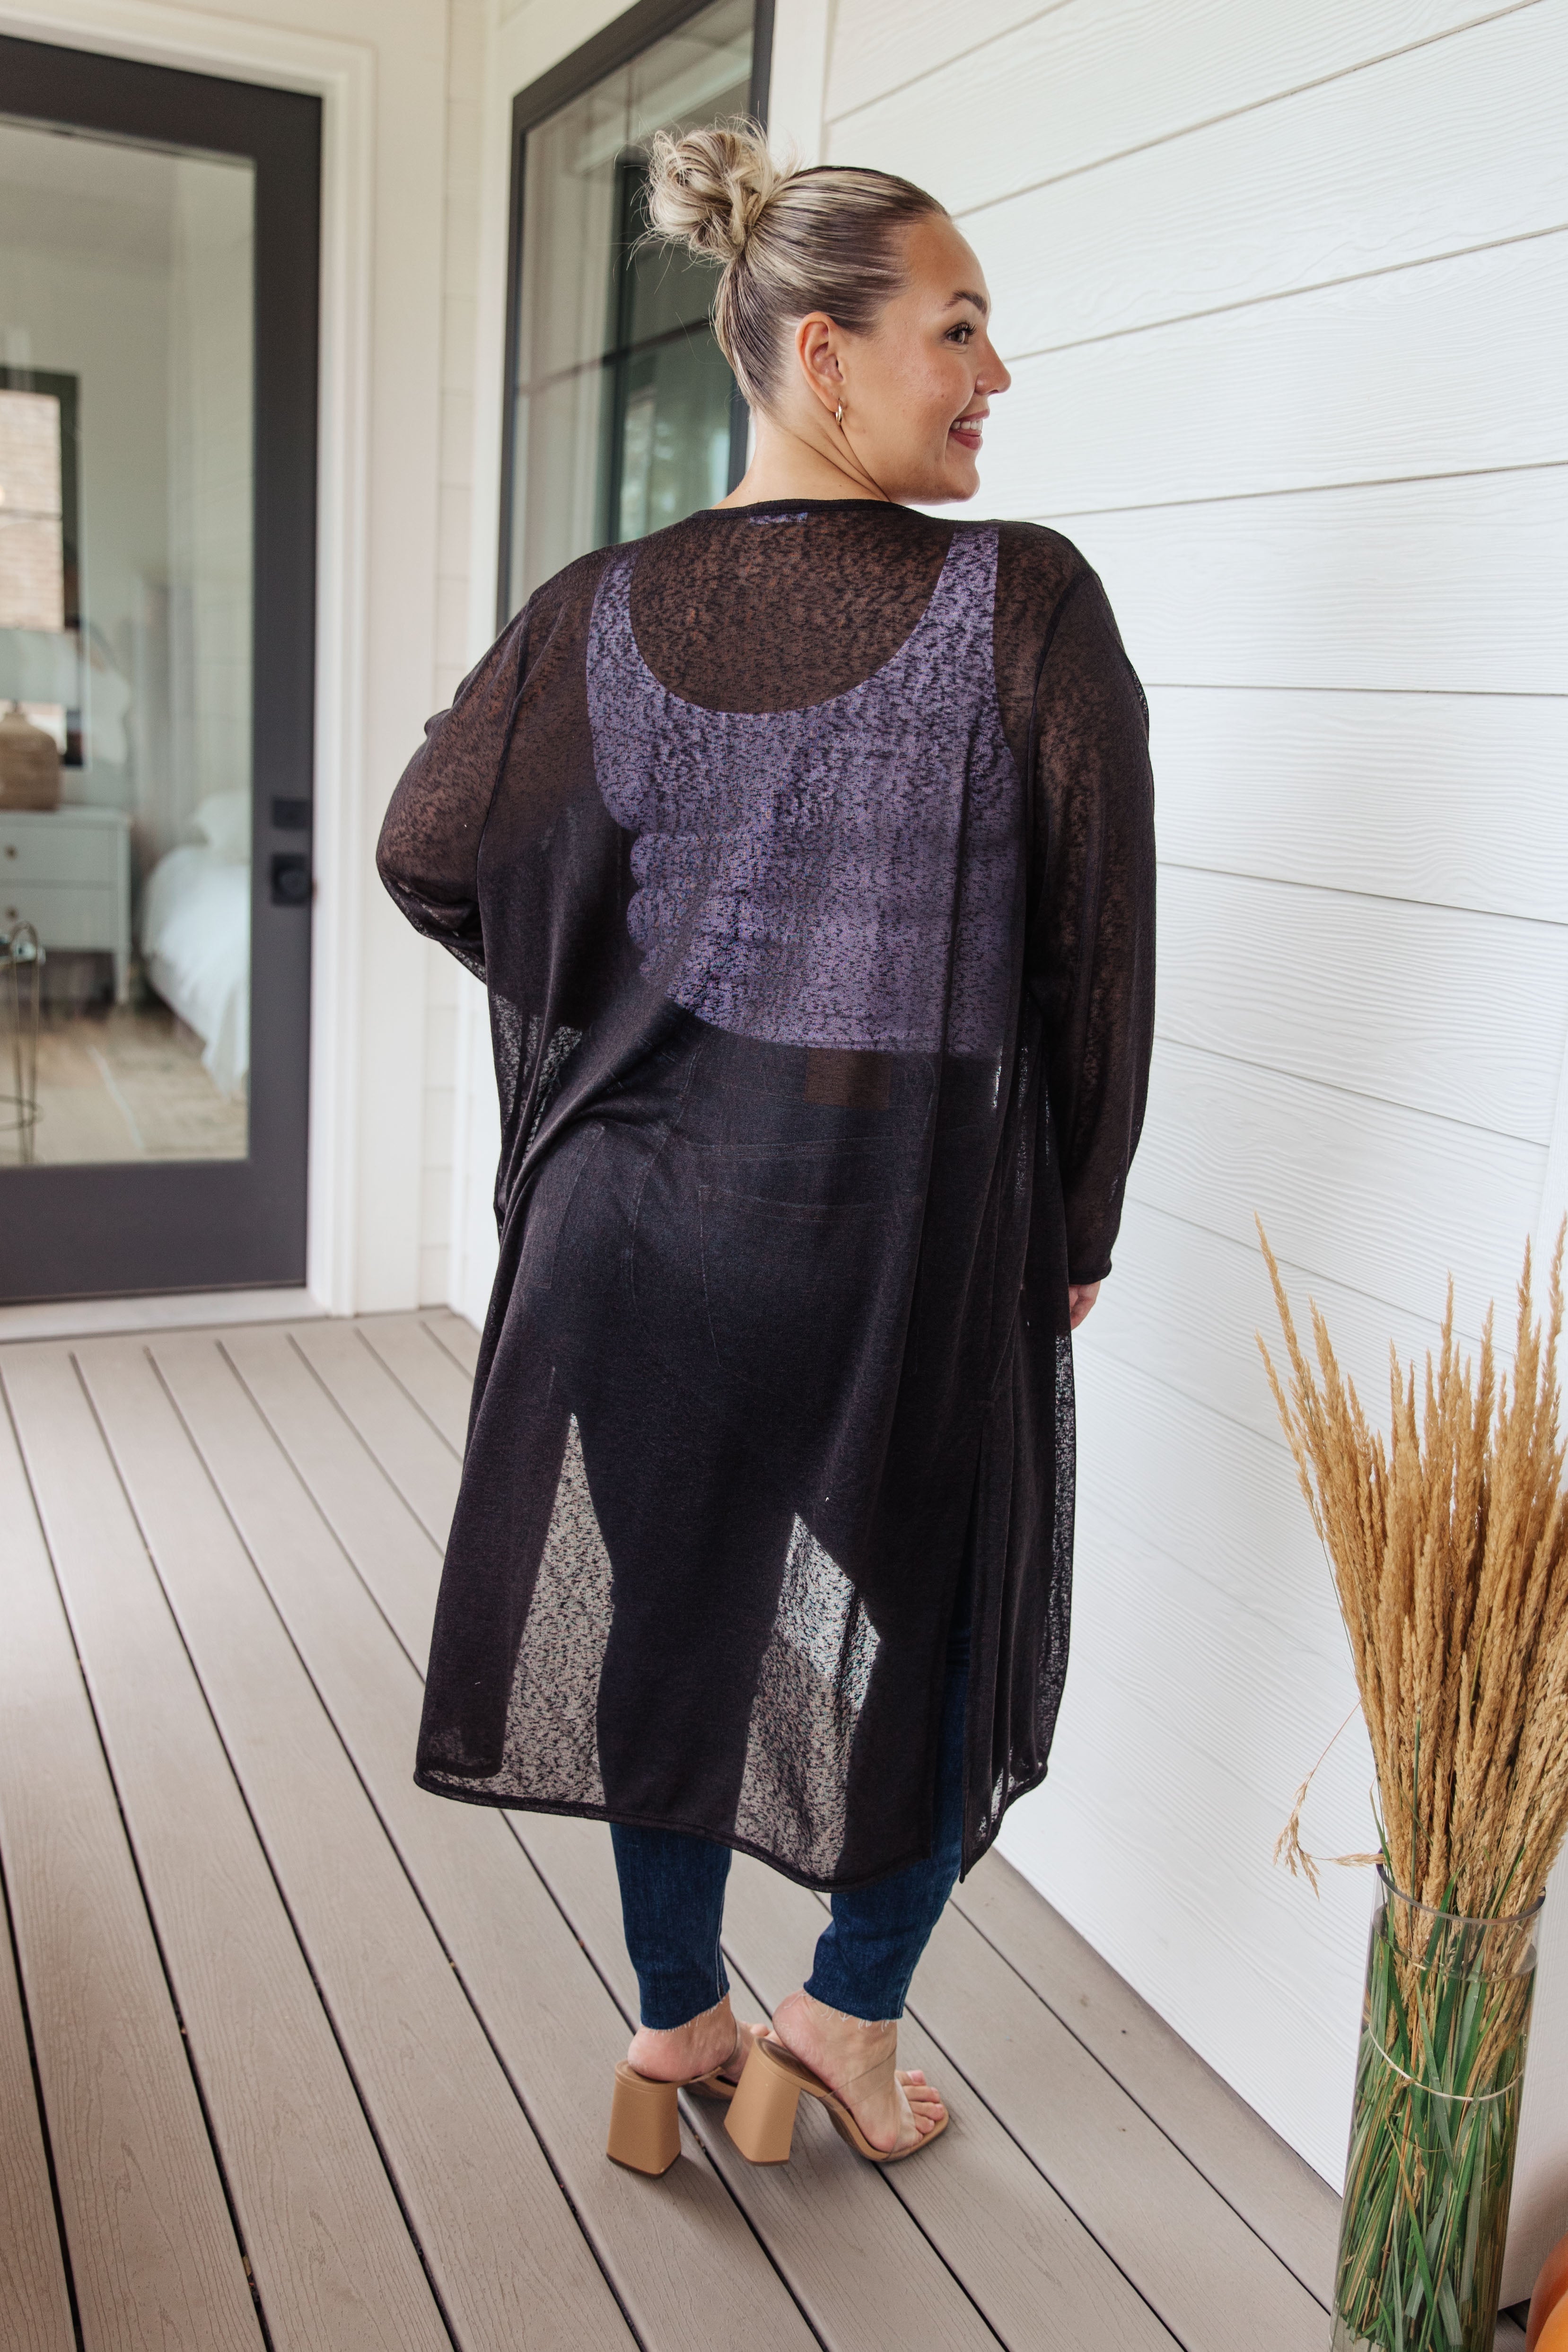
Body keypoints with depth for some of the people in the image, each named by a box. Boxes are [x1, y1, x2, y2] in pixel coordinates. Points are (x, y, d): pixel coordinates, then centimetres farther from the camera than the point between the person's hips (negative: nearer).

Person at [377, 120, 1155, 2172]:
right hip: (922, 1212, -3)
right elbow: (1101, 950, -11)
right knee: (943, 1613, 21)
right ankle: (848, 2012, 33)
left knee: (670, 1596, 20)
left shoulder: (606, 611, -3)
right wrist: (1083, 1231, 2)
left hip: (655, 1192, 4)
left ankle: (679, 2033, 37)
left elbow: (430, 850, 4)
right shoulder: (1028, 604, -14)